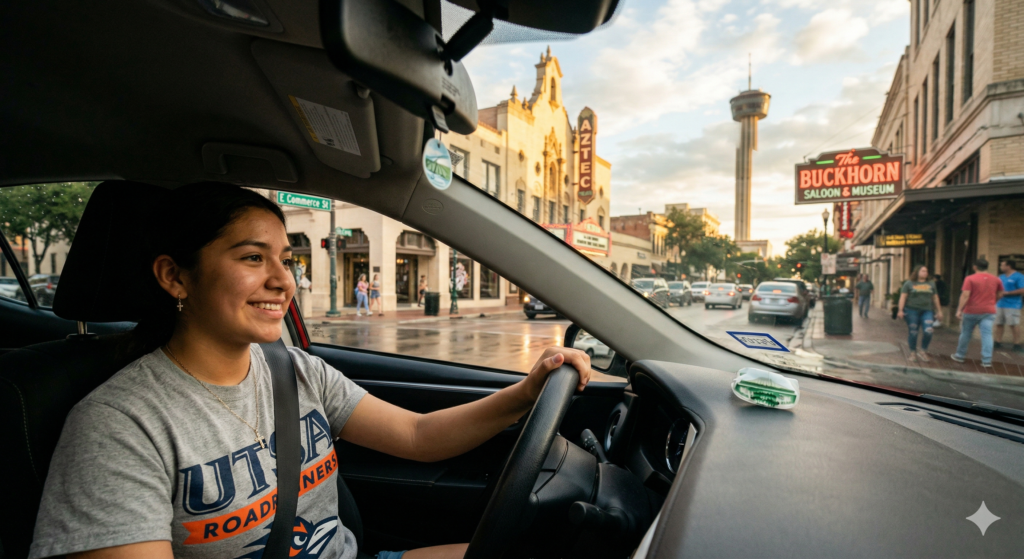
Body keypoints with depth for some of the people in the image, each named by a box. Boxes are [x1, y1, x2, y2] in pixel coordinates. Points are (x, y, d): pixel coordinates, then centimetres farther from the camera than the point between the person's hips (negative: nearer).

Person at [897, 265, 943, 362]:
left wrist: (939, 311, 14)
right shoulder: (909, 283, 3)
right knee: (913, 333, 0)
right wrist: (900, 310, -10)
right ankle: (913, 352, 13)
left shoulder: (931, 284, 14)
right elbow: (903, 297, -2)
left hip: (927, 311, 3)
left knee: (928, 331, -12)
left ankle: (923, 351, 7)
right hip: (912, 311, -3)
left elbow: (935, 298, 17)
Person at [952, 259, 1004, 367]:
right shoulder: (996, 279, 6)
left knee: (966, 334, 9)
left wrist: (959, 310, -15)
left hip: (972, 311, -3)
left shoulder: (970, 279, -11)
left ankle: (960, 356, 19)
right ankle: (987, 360, -3)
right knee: (987, 335, 0)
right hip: (989, 312, 3)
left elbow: (965, 295, -16)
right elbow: (1000, 294, 15)